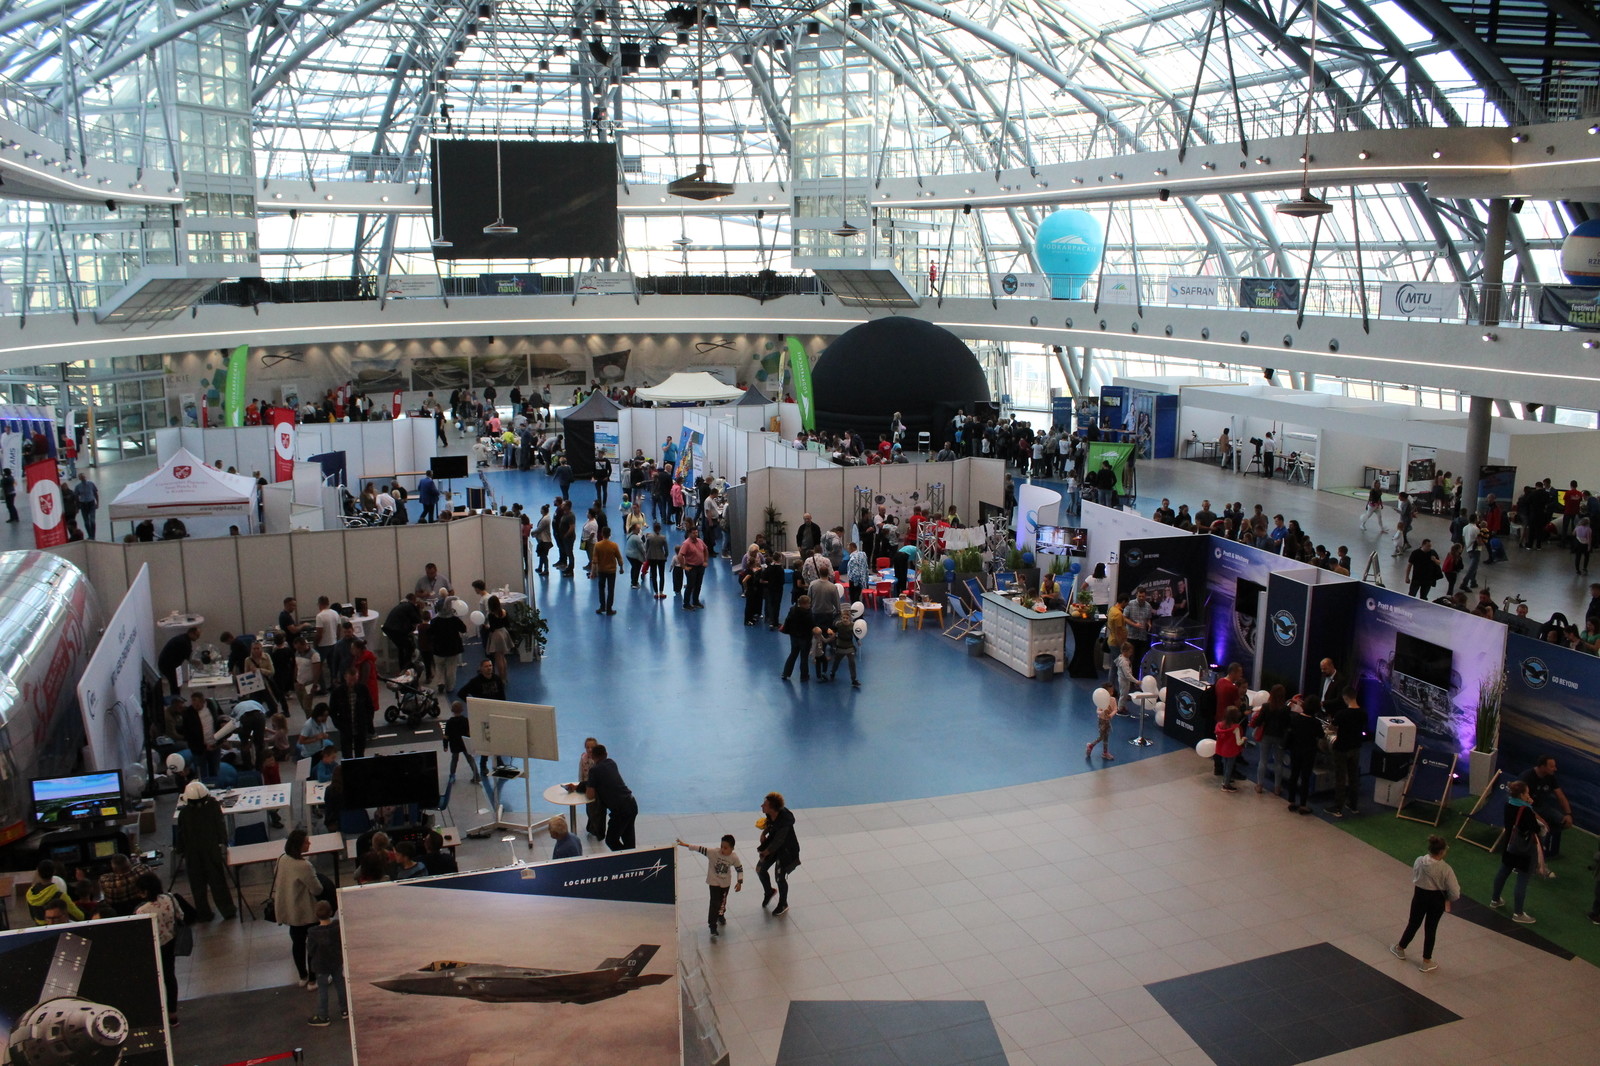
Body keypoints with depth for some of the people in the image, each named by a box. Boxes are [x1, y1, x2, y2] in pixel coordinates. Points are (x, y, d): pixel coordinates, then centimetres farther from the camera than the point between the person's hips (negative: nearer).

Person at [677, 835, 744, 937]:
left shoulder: (734, 858, -20)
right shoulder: (714, 852, -28)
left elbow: (740, 869, -5)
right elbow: (701, 849, -33)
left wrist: (739, 882, -11)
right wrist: (685, 844, -39)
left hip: (726, 883, 3)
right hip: (714, 882, -3)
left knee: (722, 901, 22)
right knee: (714, 903, -7)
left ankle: (721, 915, 52)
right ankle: (713, 925, 5)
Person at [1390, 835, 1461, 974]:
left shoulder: (1419, 861, -17)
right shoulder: (1445, 868, -26)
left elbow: (1414, 879, -2)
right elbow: (1455, 893, -19)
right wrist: (1448, 899, 3)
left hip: (1420, 896, 2)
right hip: (1437, 900, -2)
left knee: (1413, 923, 24)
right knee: (1430, 929, 16)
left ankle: (1400, 948, 44)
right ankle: (1426, 962, 30)